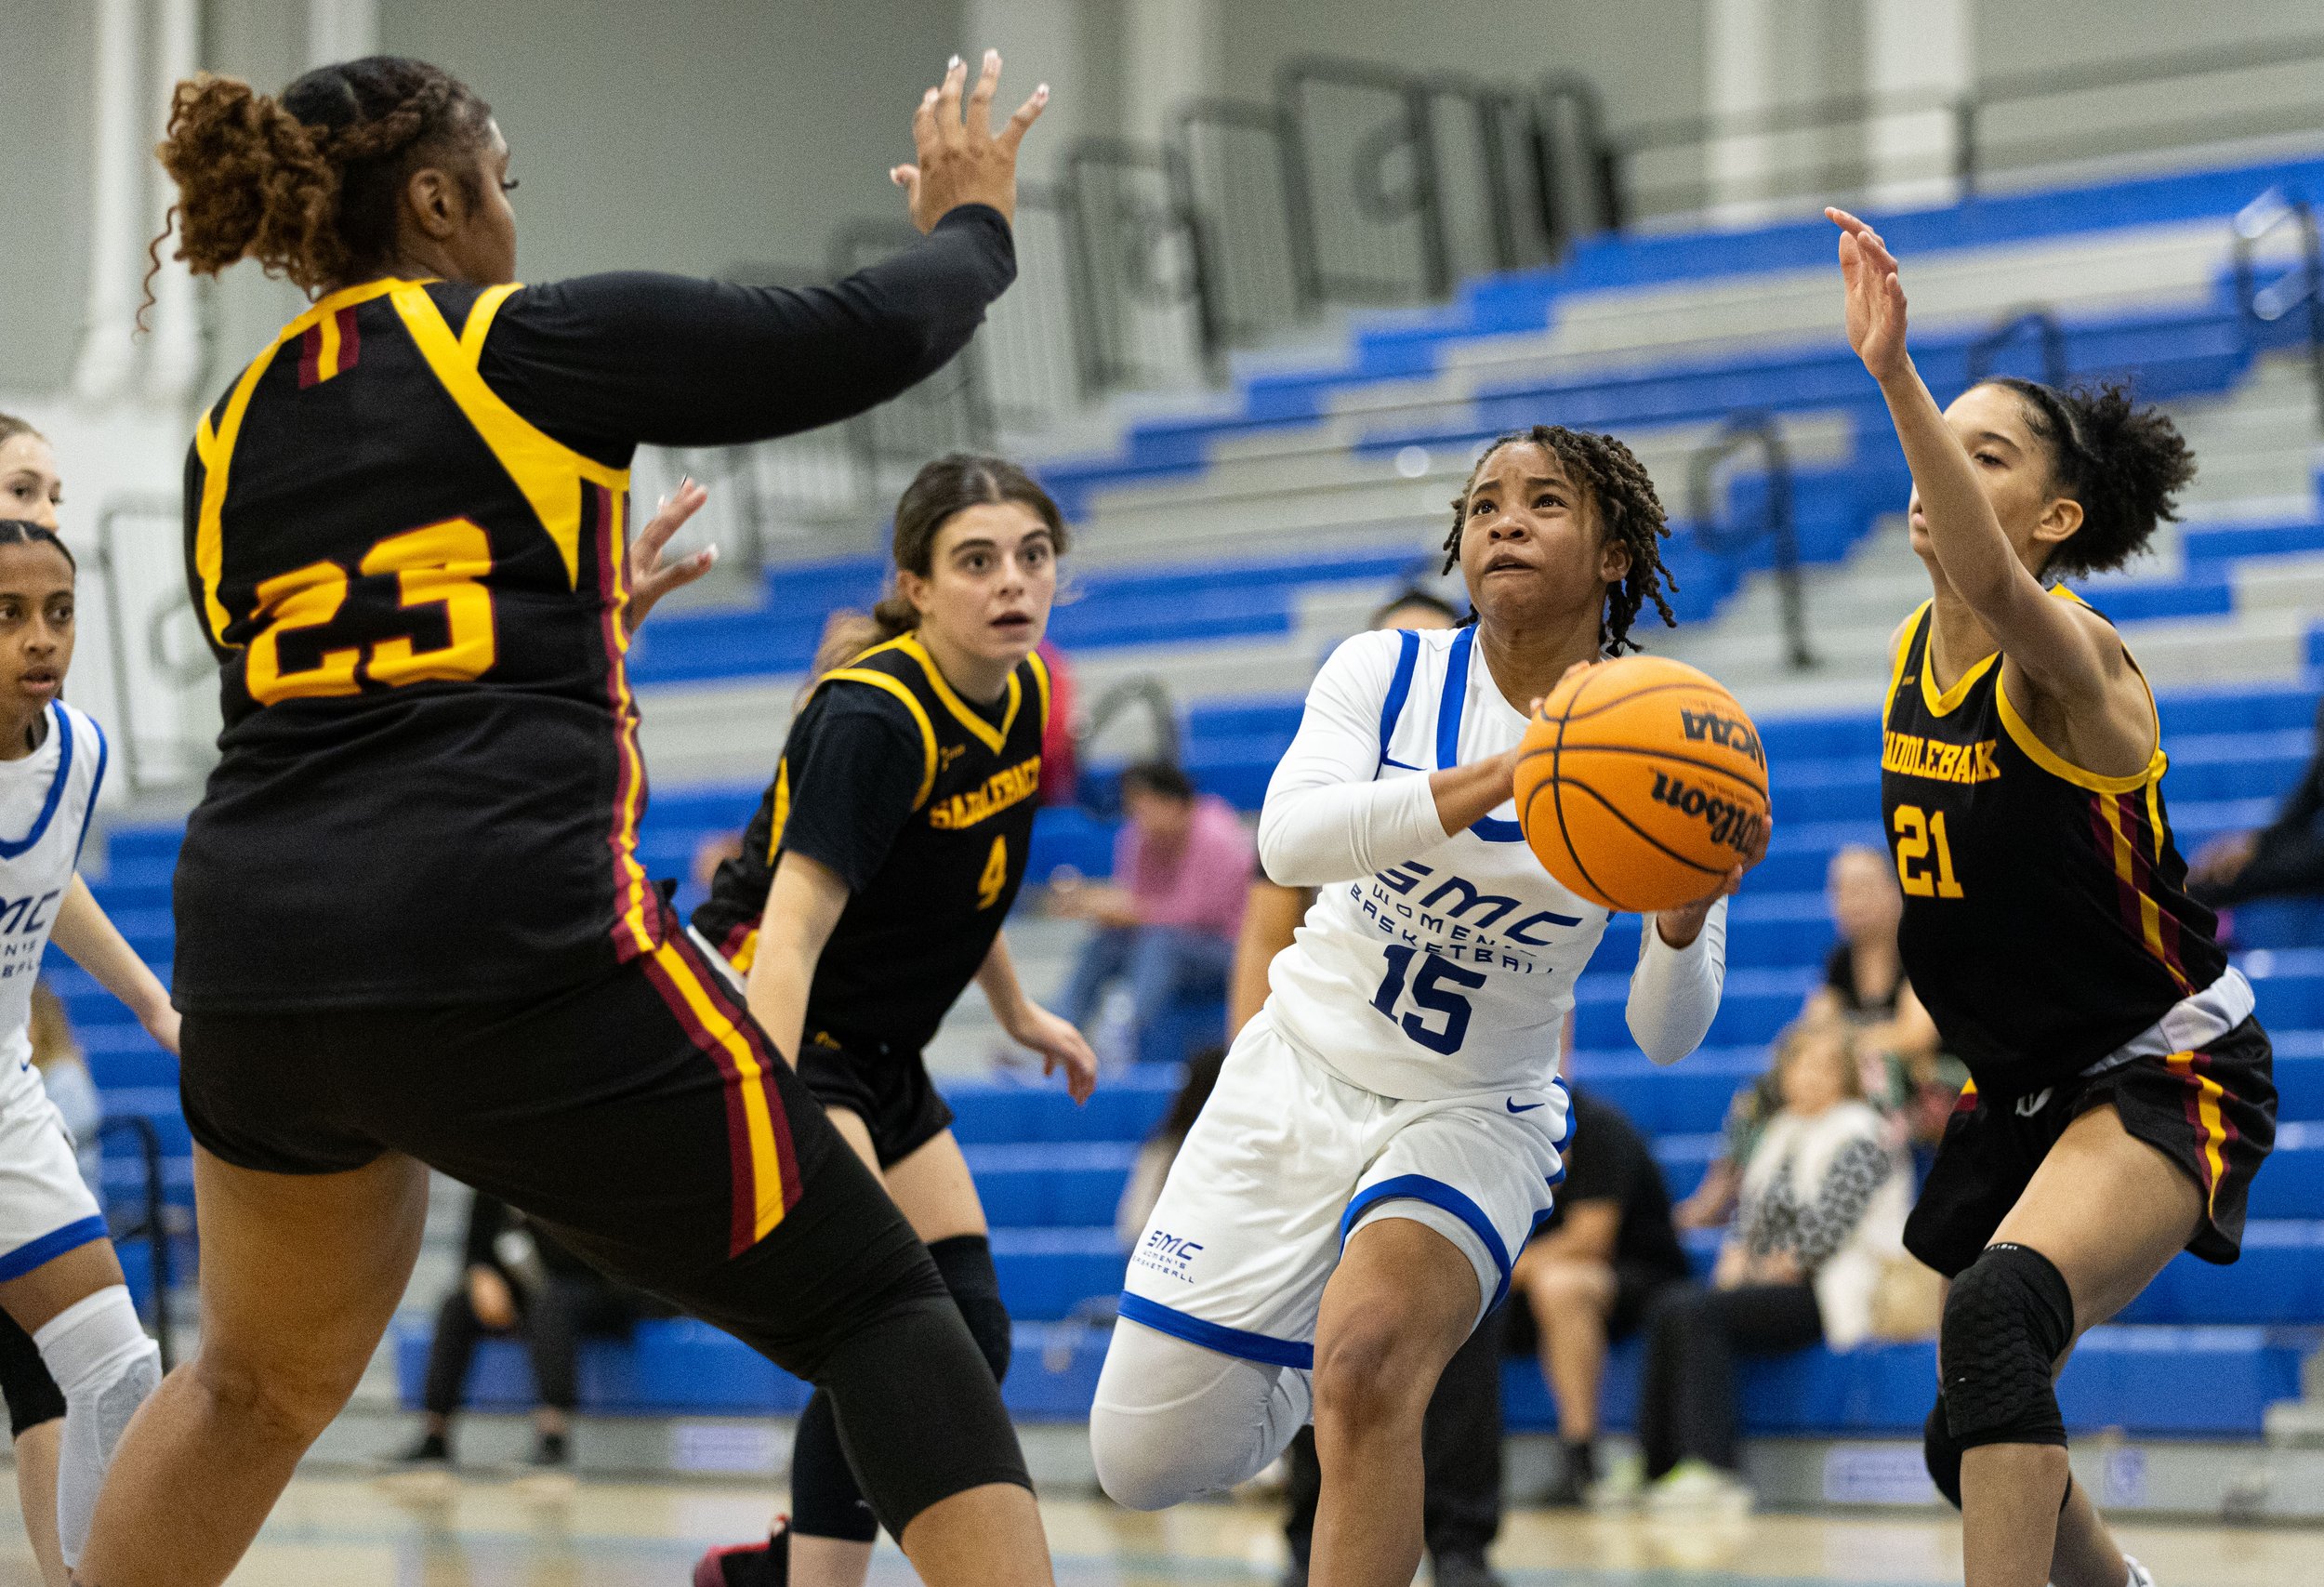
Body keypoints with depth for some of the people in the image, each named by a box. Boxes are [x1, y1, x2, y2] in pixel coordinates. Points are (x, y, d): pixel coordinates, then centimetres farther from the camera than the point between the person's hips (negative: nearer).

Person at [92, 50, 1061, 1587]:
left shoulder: (235, 433, 18)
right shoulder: (534, 343, 2)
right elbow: (864, 339, 5)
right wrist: (970, 222, 26)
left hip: (254, 980, 6)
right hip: (516, 960, -6)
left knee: (260, 1387, 29)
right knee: (878, 1306, 5)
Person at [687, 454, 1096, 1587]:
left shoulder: (1023, 697, 0)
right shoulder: (869, 718, -25)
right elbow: (789, 933, -34)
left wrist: (1018, 1012, 28)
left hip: (873, 1055, 9)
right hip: (760, 1028, -9)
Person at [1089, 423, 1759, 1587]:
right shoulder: (1388, 673, -8)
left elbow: (1664, 1036, -7)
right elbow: (1288, 839, -28)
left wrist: (1689, 913, -29)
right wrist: (1497, 780, -42)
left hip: (1474, 1118, -2)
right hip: (1297, 1081, 2)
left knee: (1365, 1362, -33)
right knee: (1145, 1462, 3)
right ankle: (1295, 1378, 37)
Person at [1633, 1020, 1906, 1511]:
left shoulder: (1859, 1136, -5)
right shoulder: (1785, 1131, 20)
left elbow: (1828, 1229, -15)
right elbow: (1750, 1211, 20)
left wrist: (1768, 1271, -10)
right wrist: (1736, 1261, 1)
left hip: (1828, 1294, -8)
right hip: (1772, 1285, 8)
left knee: (1700, 1311, -27)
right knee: (1671, 1305, -16)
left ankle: (1710, 1468, -34)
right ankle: (1655, 1465, -19)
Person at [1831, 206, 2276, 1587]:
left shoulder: (2071, 660, -22)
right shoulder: (1916, 652, 1)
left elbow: (1997, 588, -47)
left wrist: (1895, 374, -58)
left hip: (2163, 1072, -9)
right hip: (2021, 1091, 9)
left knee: (1996, 1312, -35)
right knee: (1974, 1444, 15)